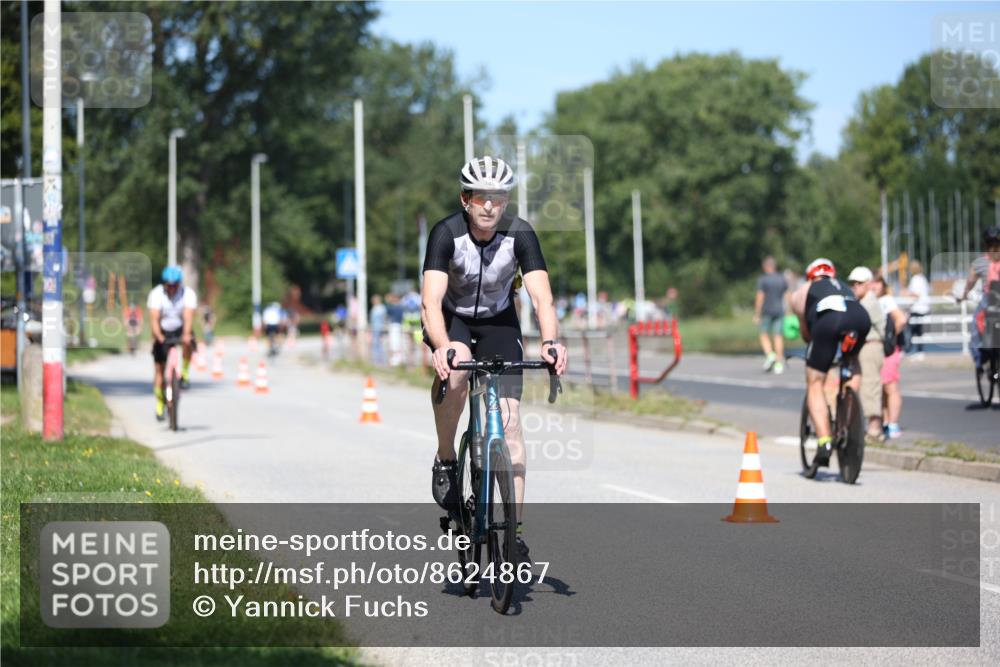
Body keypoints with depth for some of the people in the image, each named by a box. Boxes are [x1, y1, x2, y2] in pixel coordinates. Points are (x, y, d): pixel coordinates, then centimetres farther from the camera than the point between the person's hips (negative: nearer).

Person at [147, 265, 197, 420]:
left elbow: (188, 316, -32)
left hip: (181, 331, 0)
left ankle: (185, 373, -16)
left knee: (189, 342, -36)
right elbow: (154, 318, -29)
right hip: (163, 332, 0)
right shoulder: (156, 294, -19)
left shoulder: (188, 294, -19)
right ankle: (160, 404, 9)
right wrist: (158, 335, -47)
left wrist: (186, 335, -50)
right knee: (159, 368, -5)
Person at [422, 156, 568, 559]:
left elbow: (542, 297, -32)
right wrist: (441, 347, -57)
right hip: (452, 318, -1)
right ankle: (445, 459, -12)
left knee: (509, 421, -10)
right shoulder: (447, 234, -27)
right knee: (455, 369, -37)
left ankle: (516, 531, -6)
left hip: (498, 321, 2)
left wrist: (550, 341, -52)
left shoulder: (520, 234, -23)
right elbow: (431, 301, -37)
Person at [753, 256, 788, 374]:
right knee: (778, 336, 5)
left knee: (764, 335, 7)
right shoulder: (782, 279, 7)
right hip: (779, 310, 4)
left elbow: (760, 298, -10)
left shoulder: (762, 280, -7)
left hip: (767, 311, -4)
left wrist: (757, 315, -7)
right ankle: (779, 363, 1)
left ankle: (769, 354, -18)